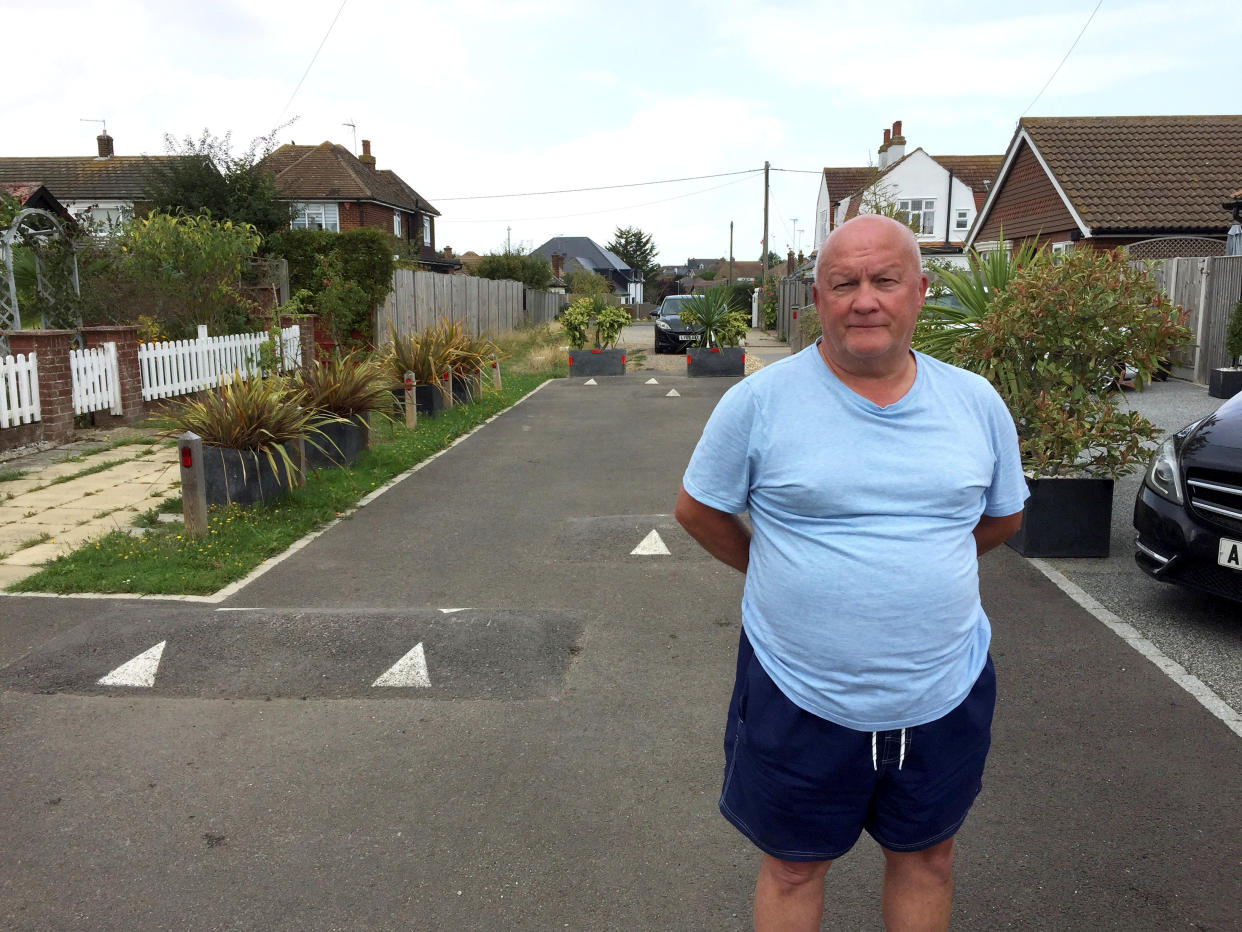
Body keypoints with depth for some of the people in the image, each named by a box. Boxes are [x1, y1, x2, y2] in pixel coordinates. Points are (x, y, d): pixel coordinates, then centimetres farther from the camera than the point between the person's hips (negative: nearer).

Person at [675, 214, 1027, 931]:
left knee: (927, 859, 23)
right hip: (801, 701, -2)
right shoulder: (760, 401, -11)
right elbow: (698, 509, 0)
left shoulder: (977, 403, 0)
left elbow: (1003, 516, 15)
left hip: (947, 695, 3)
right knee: (793, 869, 17)